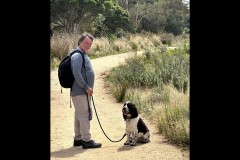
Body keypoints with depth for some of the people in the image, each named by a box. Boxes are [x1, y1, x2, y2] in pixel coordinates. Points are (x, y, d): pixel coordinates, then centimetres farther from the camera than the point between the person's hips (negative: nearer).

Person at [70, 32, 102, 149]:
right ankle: (86, 140, -2)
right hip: (80, 91, -10)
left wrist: (88, 88, 18)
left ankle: (78, 139, 22)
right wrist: (86, 87, -20)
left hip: (82, 91, 10)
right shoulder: (77, 55, -15)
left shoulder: (83, 55, 17)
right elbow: (76, 73, -24)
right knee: (85, 114, -7)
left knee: (79, 115, 14)